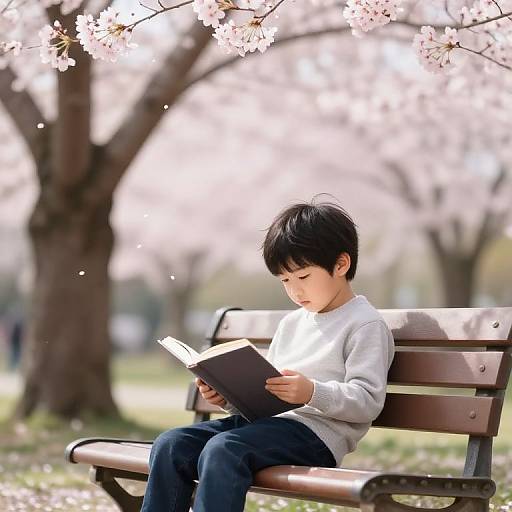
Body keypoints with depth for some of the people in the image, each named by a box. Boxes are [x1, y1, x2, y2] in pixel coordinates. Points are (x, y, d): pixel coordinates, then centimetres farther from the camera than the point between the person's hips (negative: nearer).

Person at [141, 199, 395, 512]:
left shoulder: (366, 324, -2)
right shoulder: (291, 323, 25)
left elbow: (368, 401, -11)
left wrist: (313, 392, -27)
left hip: (315, 431, -8)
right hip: (264, 422, 8)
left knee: (222, 449, -33)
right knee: (170, 445, -11)